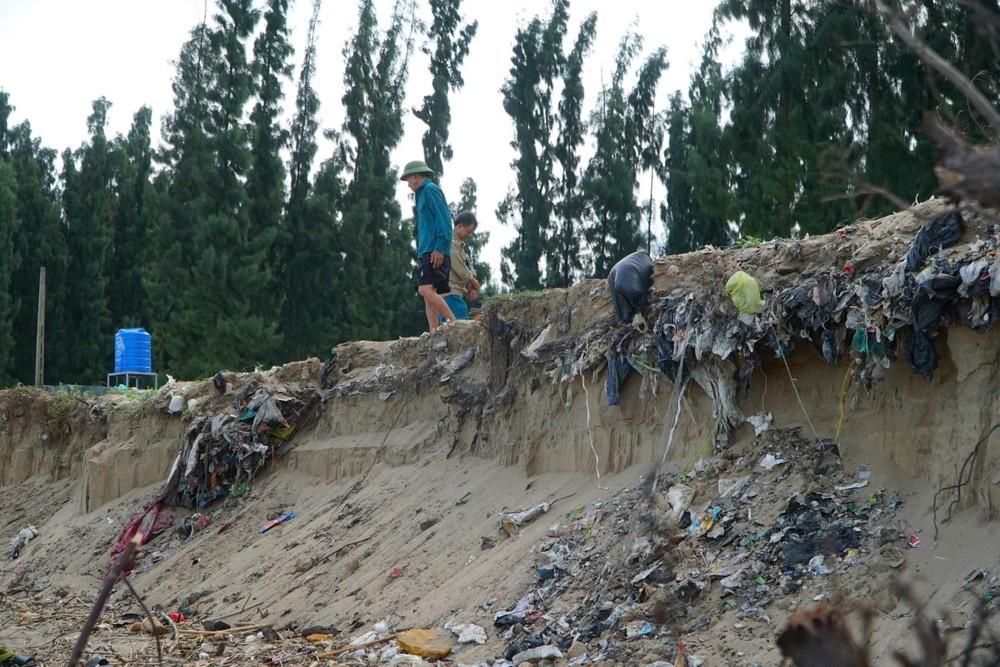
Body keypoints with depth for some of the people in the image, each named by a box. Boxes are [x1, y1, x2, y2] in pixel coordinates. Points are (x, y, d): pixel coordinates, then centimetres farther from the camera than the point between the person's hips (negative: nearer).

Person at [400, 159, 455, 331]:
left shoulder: (430, 190, -2)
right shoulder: (424, 193, 27)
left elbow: (443, 219, -13)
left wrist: (439, 248, -21)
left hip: (434, 252, -10)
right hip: (428, 253, 10)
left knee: (425, 289, -22)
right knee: (428, 293, 3)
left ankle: (454, 322, -25)